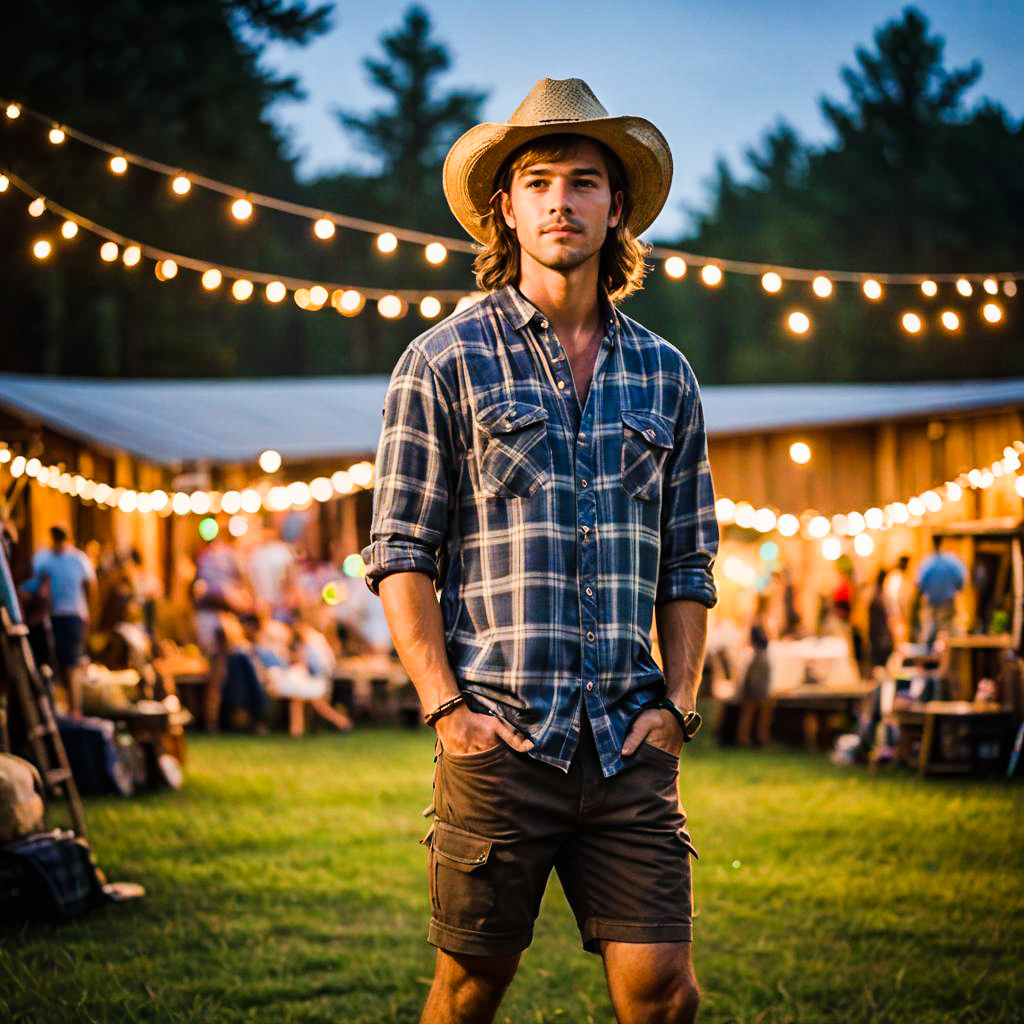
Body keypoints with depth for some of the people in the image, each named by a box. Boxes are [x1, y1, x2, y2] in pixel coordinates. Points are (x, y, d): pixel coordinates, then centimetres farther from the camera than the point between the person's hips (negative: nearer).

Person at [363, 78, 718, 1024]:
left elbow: (689, 563, 15)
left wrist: (677, 702, 4)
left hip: (628, 745, 3)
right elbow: (401, 554, -1)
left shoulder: (664, 373, 12)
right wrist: (446, 707, -9)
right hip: (501, 737, -3)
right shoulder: (447, 361, 1)